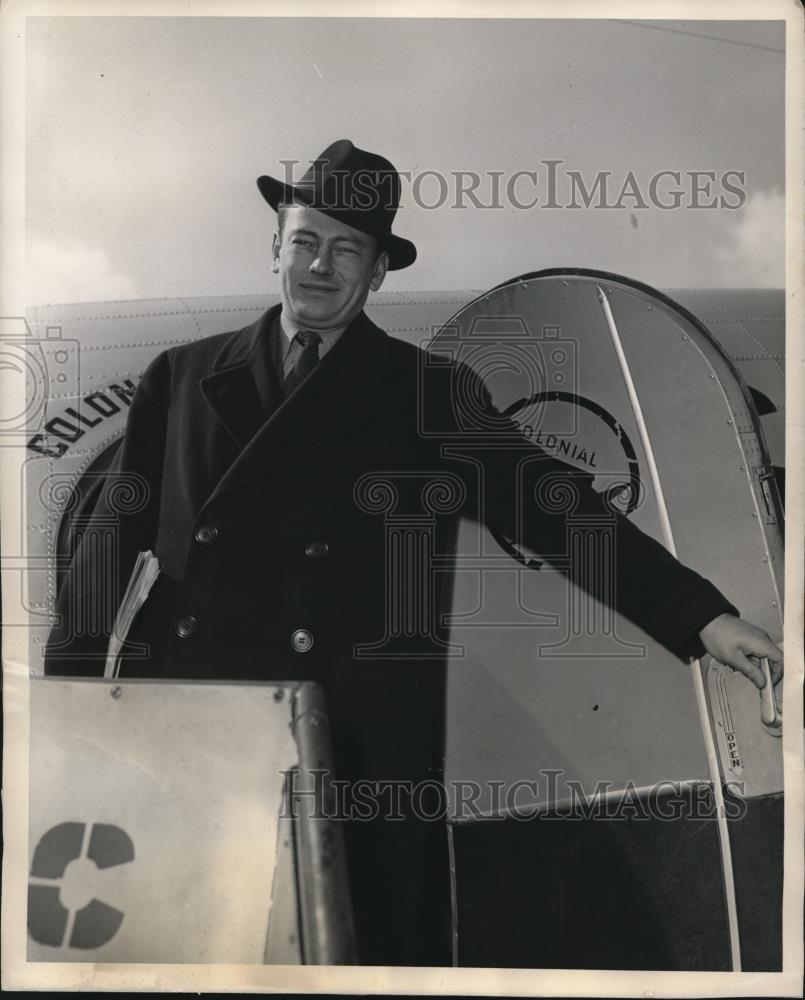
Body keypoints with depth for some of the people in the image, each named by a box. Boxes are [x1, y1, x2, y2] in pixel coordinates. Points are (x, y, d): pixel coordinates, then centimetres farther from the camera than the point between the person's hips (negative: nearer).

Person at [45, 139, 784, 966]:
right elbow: (117, 536, 8)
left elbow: (554, 507, -4)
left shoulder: (428, 395, 2)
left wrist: (703, 619, -13)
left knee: (376, 942, 7)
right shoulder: (181, 379, 9)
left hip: (365, 749, -2)